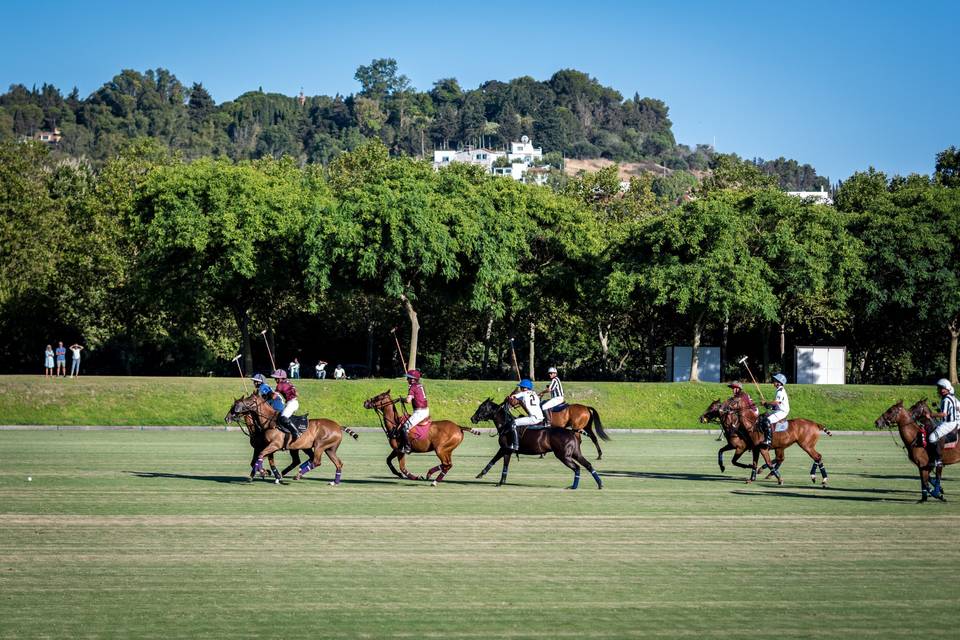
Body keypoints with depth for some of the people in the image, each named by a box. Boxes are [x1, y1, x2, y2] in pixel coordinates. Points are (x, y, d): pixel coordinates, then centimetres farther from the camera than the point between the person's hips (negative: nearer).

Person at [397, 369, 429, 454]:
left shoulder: (413, 387, -13)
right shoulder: (420, 386, 13)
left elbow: (408, 400, -25)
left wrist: (402, 399, -5)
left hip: (419, 411, -10)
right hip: (426, 411, 10)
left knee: (405, 428, -13)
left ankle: (407, 447, -17)